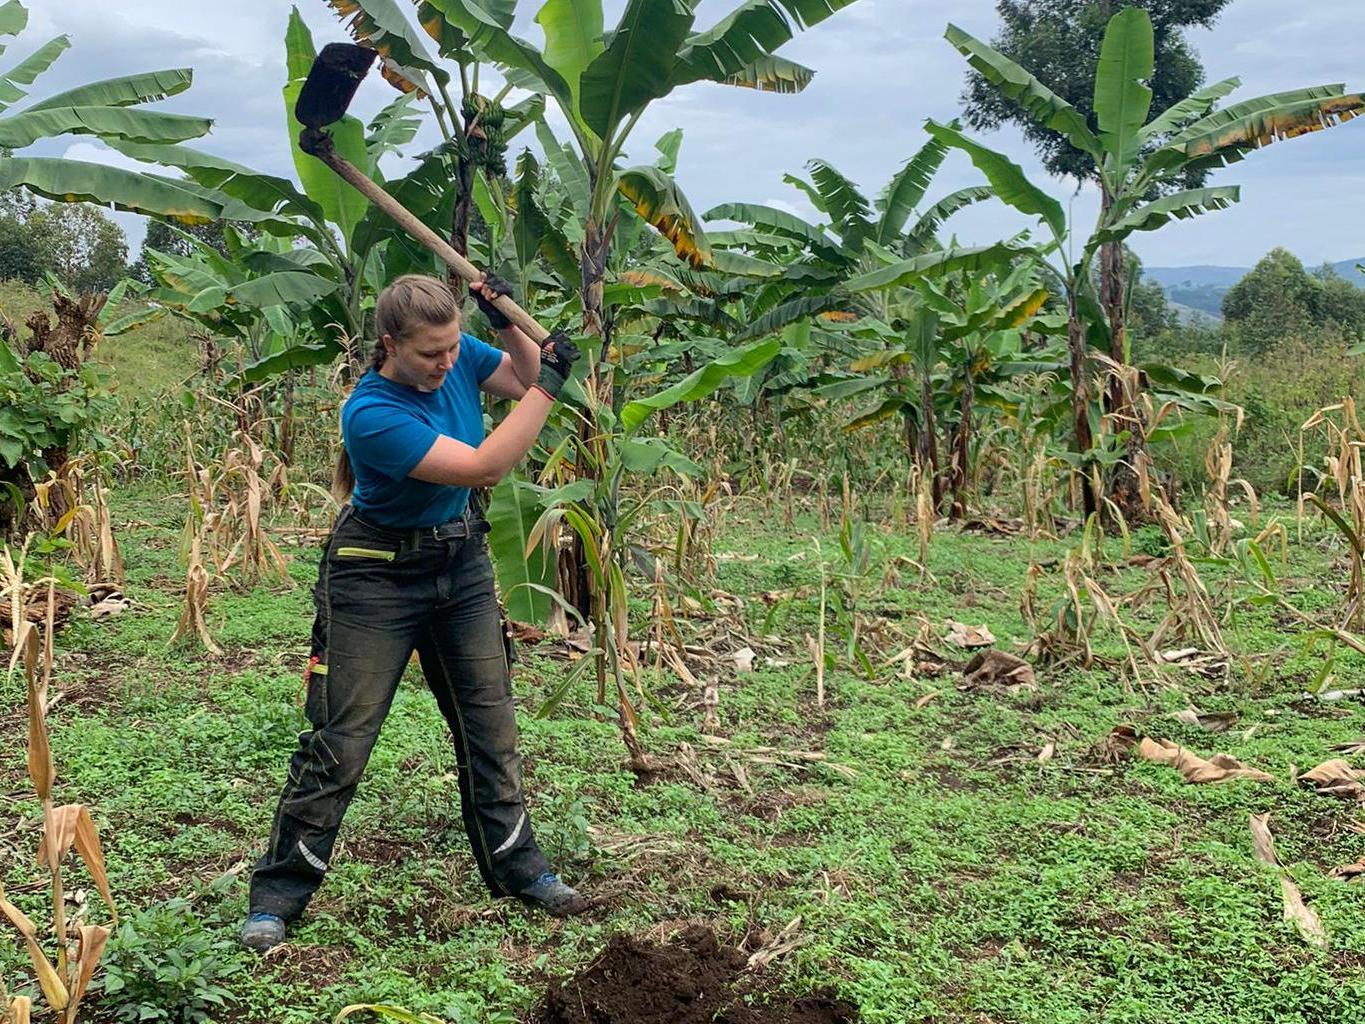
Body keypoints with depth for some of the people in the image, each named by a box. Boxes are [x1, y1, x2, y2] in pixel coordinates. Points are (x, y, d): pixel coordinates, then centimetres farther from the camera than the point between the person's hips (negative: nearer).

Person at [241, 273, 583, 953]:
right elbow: (484, 467, -31)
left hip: (461, 564, 7)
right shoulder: (371, 415, -28)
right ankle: (278, 893, 10)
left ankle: (516, 867, 26)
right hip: (378, 575, -6)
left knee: (490, 725, 11)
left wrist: (506, 320, -12)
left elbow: (529, 381, 7)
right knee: (340, 741, -3)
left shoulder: (461, 358, -8)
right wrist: (550, 383, -27)